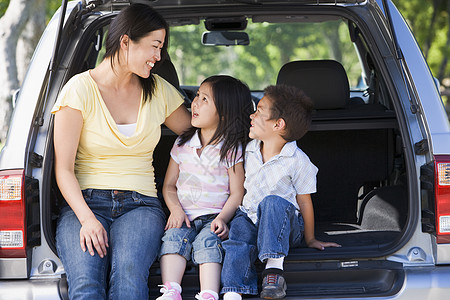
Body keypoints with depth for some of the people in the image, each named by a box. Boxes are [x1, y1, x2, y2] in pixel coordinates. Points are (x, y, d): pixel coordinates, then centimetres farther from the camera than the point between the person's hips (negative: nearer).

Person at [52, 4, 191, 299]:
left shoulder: (159, 91, 12)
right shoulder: (81, 89, 0)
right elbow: (64, 168, -2)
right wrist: (87, 219, -18)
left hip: (140, 205, 2)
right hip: (85, 201, -2)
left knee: (129, 273, -34)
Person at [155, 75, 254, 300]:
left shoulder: (231, 149, 1)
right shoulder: (182, 144, 13)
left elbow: (236, 194, -2)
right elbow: (169, 185, 14)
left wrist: (222, 218, -19)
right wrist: (176, 210, -6)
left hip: (214, 216, -3)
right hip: (184, 216, 4)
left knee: (207, 240, -31)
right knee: (174, 236, -26)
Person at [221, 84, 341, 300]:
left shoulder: (297, 161, -11)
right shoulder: (249, 150, 5)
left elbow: (304, 201, -4)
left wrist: (310, 239, 3)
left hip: (284, 222, -4)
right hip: (249, 216, 4)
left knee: (272, 202, -36)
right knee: (238, 235, -29)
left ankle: (274, 267, -41)